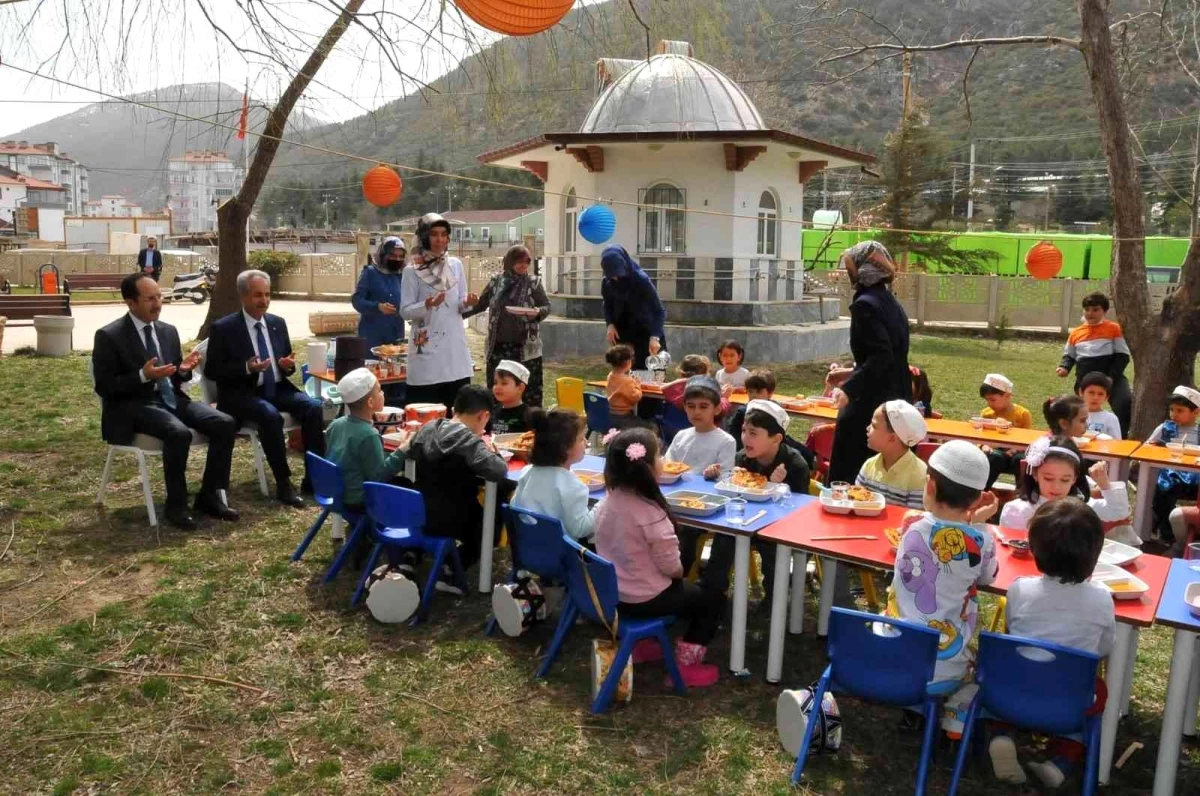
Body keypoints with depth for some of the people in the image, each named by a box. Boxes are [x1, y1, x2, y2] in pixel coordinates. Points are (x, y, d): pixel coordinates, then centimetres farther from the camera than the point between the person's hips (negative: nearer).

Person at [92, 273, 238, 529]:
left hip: (171, 398, 6)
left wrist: (183, 369, -3)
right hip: (134, 405, -6)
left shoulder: (168, 331, 14)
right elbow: (104, 387, -9)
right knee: (179, 433, -35)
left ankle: (208, 495, -6)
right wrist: (143, 376, -22)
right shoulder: (109, 336, -5)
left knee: (226, 423, -16)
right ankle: (176, 504, -16)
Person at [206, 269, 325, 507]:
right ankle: (283, 484, -22)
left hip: (277, 388, 5)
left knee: (314, 407, -21)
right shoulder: (223, 328, -4)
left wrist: (288, 365, -7)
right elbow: (211, 370, -6)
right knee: (271, 416, -34)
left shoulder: (278, 323, 11)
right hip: (242, 394, -5)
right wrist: (246, 368, -21)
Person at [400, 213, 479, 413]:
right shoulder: (412, 271, -3)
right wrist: (427, 305, -22)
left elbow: (461, 306, 12)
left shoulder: (456, 265, 8)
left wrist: (467, 303, -10)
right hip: (426, 347, -4)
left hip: (454, 345, 4)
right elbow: (405, 311, -4)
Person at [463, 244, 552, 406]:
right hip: (499, 345, 2)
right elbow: (481, 303, 14)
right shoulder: (496, 280, 6)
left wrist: (538, 312, -19)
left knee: (530, 389, -1)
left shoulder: (534, 282, 1)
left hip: (525, 346, -2)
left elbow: (547, 306, 3)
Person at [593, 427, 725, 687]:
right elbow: (671, 566, -20)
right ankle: (685, 666, 12)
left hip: (611, 592, 8)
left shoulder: (607, 502, -5)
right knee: (713, 599, 12)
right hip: (643, 599, -8)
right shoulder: (650, 513, -28)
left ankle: (641, 644, 33)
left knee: (682, 587, 34)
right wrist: (679, 572, 3)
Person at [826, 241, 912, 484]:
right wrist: (851, 373, 22)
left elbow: (881, 356, -24)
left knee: (850, 478, 0)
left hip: (871, 405, -9)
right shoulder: (891, 303, 13)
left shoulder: (865, 304, -14)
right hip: (896, 401, 9)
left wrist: (849, 389, -24)